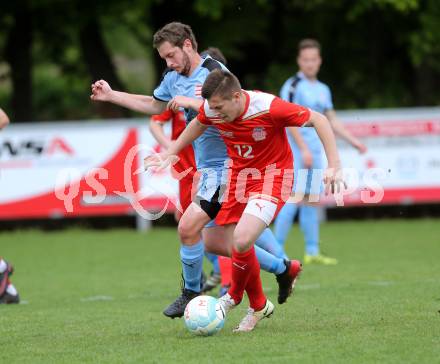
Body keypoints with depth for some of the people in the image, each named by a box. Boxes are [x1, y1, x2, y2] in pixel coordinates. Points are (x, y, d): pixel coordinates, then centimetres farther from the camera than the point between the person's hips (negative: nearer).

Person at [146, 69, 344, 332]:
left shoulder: (268, 108, -28)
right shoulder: (211, 111, -12)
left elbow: (319, 120, -18)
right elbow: (198, 125, 15)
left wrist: (334, 166, -23)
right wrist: (169, 154, 17)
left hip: (273, 175, -6)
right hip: (239, 175, 6)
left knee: (242, 240, -25)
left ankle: (235, 295, 4)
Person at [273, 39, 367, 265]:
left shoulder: (323, 90, 17)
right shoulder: (293, 86, -7)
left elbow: (331, 121, 24)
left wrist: (353, 141, 18)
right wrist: (304, 149, -20)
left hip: (315, 153, 8)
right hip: (296, 152, -8)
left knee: (311, 201, 8)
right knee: (294, 199, -13)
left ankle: (312, 252, 12)